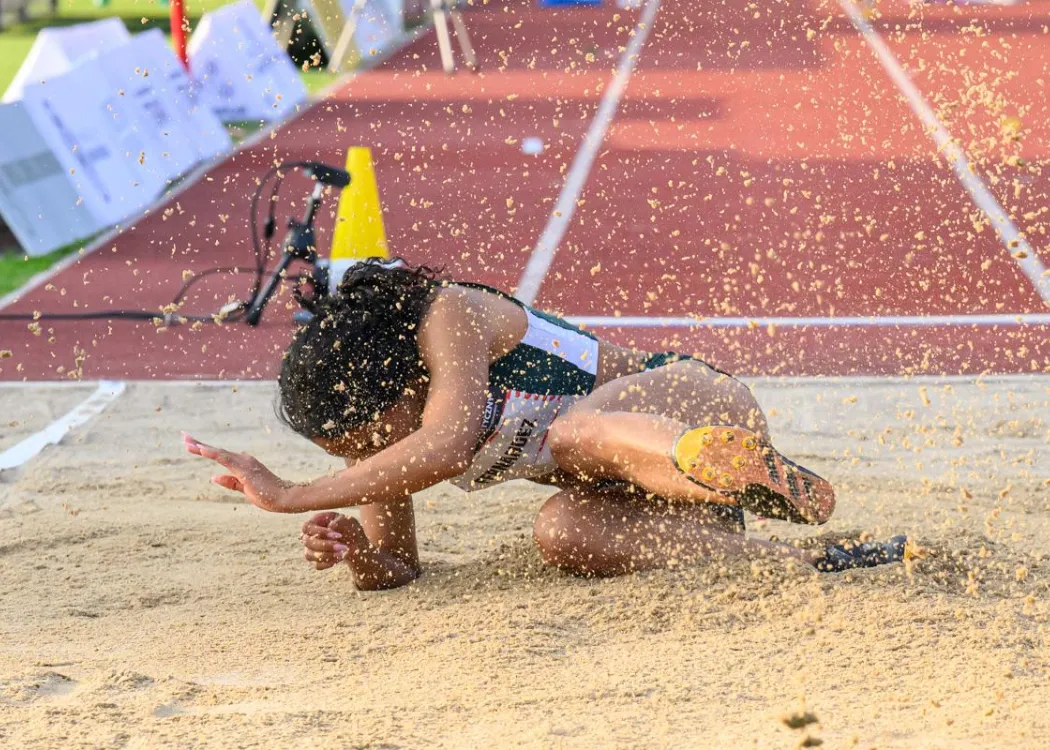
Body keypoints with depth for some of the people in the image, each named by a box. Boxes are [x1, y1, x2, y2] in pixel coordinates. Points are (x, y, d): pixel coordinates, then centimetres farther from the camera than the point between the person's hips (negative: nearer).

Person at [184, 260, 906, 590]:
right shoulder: (359, 407, -2)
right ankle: (803, 560, -22)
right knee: (565, 534, -29)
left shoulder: (447, 315, -26)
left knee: (576, 436, -38)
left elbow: (447, 447, -43)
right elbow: (397, 568, 4)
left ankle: (786, 488, -41)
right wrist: (359, 554, -21)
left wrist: (291, 494, -39)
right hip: (630, 480, 8)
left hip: (695, 400, -8)